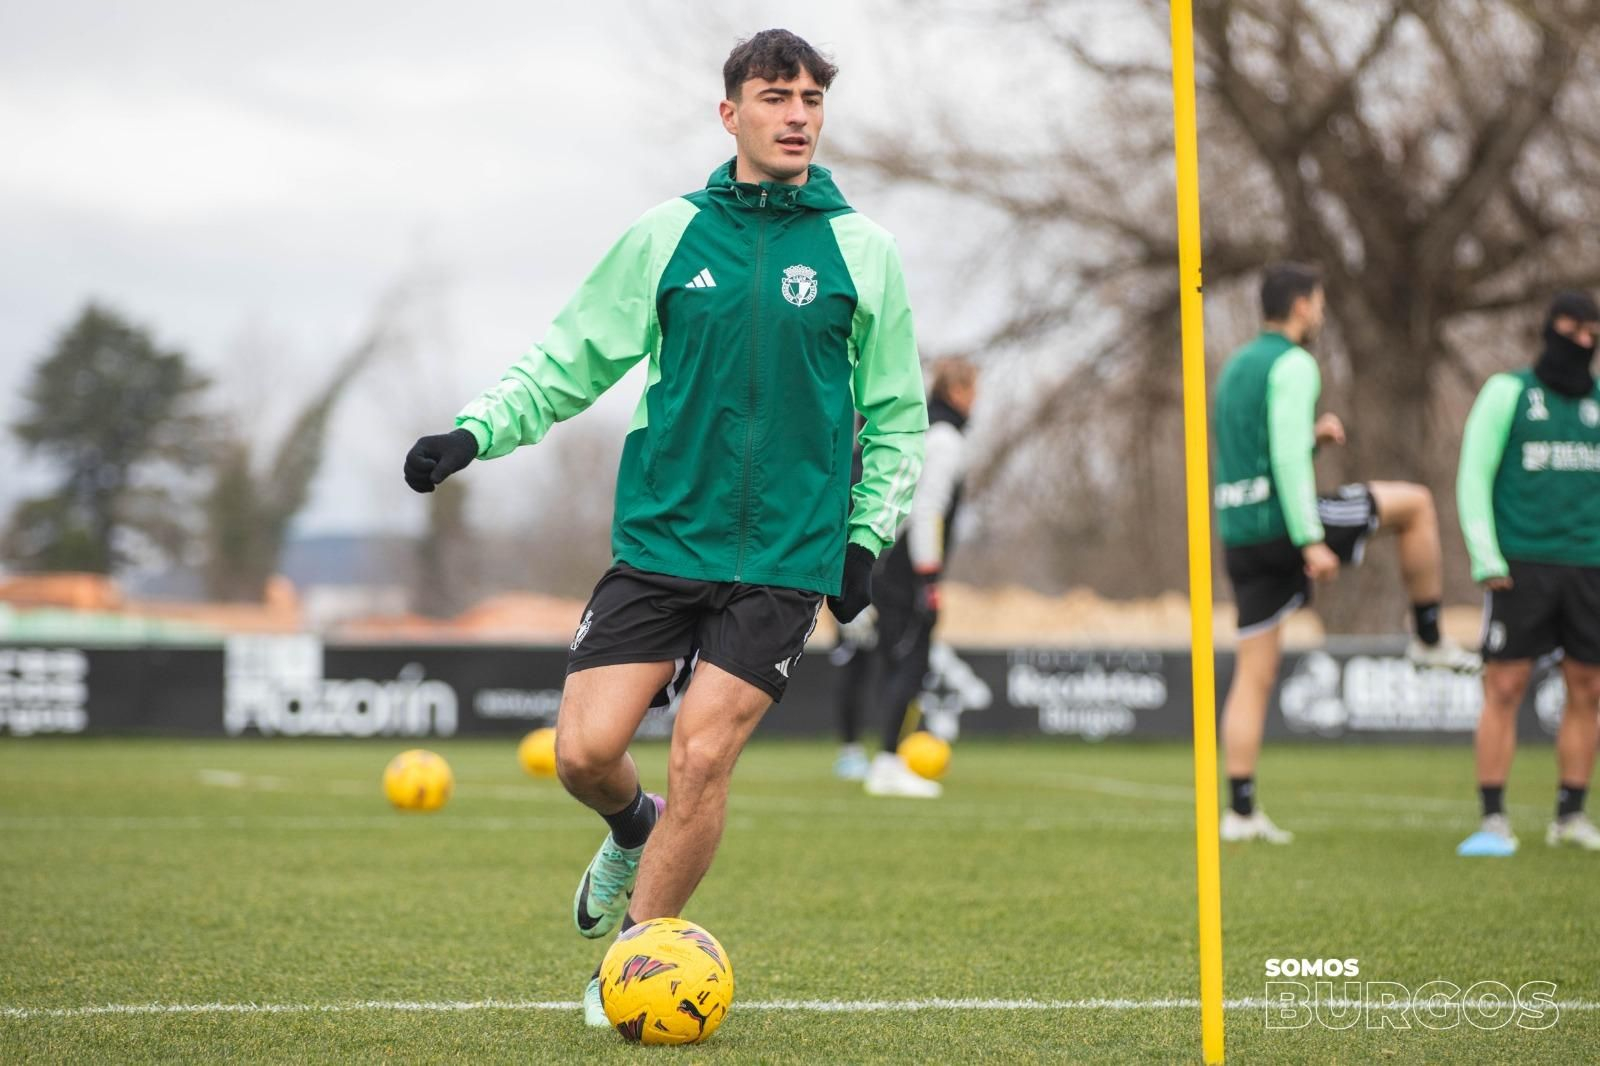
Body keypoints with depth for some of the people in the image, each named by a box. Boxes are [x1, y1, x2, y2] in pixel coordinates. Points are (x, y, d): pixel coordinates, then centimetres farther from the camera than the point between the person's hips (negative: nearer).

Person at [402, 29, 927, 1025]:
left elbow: (896, 413, 11)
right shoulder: (668, 235, 4)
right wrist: (475, 431, -3)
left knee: (702, 754, -11)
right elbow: (571, 359, 10)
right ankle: (635, 831, 30)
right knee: (586, 749, -7)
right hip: (661, 538, 1)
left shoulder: (863, 251, 3)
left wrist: (867, 537, 3)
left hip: (785, 558, -1)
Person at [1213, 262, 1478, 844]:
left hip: (1239, 535, 8)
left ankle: (1240, 810, 4)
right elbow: (1288, 459, -19)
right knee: (1415, 502, 11)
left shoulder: (1237, 367, 20)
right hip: (1284, 522, -8)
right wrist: (1312, 541, -20)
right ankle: (1429, 638, 16)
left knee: (1254, 677, 8)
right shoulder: (1293, 365, -9)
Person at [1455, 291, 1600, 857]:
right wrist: (1486, 560, -10)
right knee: (1504, 689, -6)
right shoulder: (1508, 393, 1)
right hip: (1522, 565, -4)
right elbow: (1473, 480, -1)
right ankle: (1493, 821, -3)